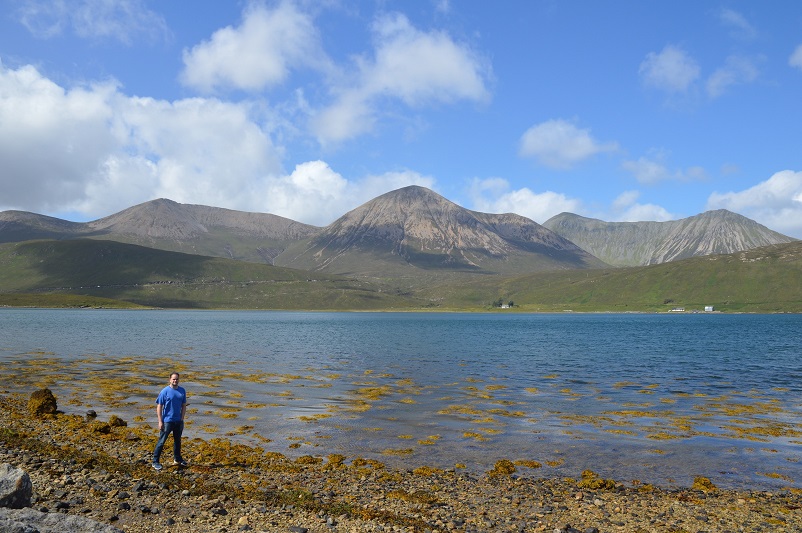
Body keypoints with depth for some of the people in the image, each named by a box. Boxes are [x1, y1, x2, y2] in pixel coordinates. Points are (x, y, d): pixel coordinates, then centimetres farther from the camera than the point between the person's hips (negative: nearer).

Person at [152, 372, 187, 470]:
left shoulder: (182, 391, 2)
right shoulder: (165, 391, -11)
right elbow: (159, 407, -10)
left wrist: (182, 419, 4)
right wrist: (160, 421, -14)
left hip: (178, 421, 5)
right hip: (167, 421, -5)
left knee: (177, 440, 18)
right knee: (161, 441, -1)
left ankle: (177, 459, 33)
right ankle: (155, 461, 8)